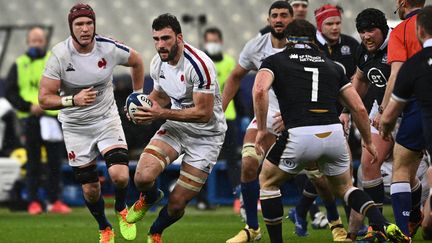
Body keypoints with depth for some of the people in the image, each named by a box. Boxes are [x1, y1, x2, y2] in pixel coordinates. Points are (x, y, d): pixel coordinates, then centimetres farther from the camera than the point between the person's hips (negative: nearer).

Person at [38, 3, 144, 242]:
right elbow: (44, 99, -19)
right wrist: (73, 100, -34)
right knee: (90, 189, 2)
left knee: (119, 175, -20)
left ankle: (121, 209, 14)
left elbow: (137, 61, 9)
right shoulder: (59, 55, -19)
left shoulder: (109, 48, -14)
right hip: (76, 128, 0)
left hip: (107, 119, 0)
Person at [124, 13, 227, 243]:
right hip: (176, 127, 5)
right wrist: (144, 108, -6)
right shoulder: (157, 64, -3)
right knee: (143, 177, -21)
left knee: (177, 203, -4)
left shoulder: (198, 65, -27)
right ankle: (150, 198, 16)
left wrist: (161, 114, -29)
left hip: (206, 135, -5)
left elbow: (203, 113, -26)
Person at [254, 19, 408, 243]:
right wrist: (368, 141, 33)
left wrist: (261, 129, -1)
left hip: (299, 136, -3)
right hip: (334, 134, 3)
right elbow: (359, 108, 20)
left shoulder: (274, 61, 14)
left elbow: (260, 90, -8)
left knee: (267, 182, 24)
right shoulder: (332, 66, 23)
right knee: (344, 187, 27)